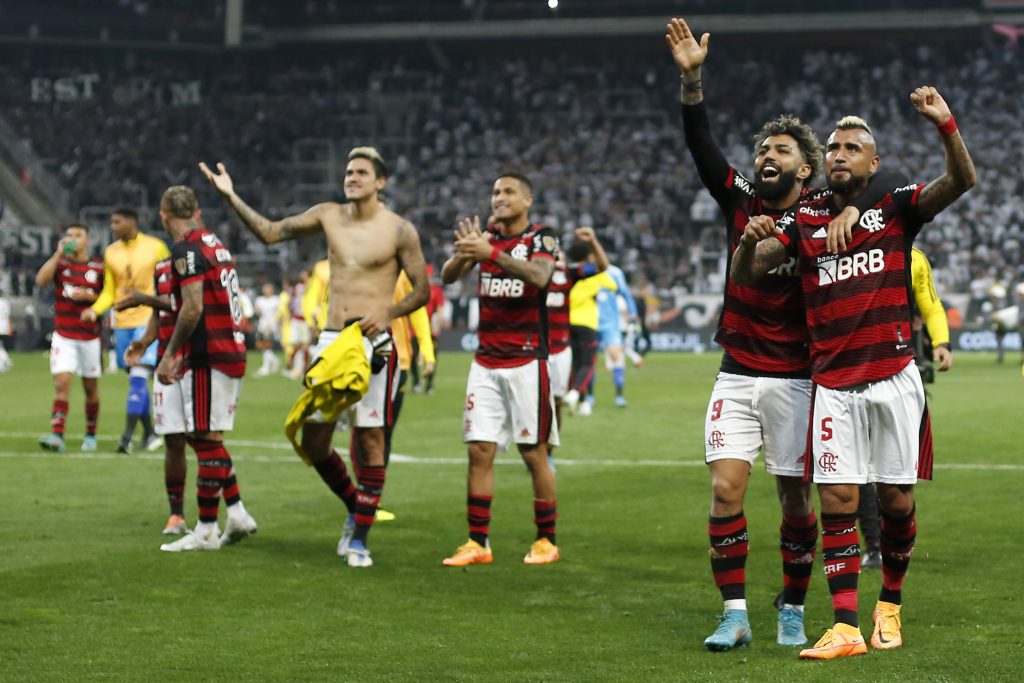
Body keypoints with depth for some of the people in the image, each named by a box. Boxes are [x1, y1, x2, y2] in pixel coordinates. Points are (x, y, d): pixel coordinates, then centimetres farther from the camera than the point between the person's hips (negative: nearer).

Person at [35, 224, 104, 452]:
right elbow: (40, 280, -15)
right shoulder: (60, 262, 3)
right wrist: (59, 254, -17)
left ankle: (90, 435, 23)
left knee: (91, 387, 9)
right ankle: (57, 435, -21)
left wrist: (90, 296, -13)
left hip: (90, 337, 1)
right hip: (63, 336, -1)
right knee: (62, 383, -14)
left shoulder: (99, 267, 3)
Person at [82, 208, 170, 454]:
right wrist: (95, 310, -7)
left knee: (138, 377, -15)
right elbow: (109, 291, 11)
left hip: (150, 320, -5)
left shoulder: (155, 247, -4)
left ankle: (127, 436, -18)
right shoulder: (111, 252, 7)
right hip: (122, 323, 5)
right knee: (135, 380, 9)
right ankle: (150, 433, 21)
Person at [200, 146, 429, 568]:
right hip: (331, 340, 4)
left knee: (369, 439, -3)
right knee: (313, 438, 4)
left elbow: (422, 289, 0)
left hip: (373, 343, -4)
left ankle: (360, 540, 5)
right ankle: (355, 508, 27)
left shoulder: (399, 231, -2)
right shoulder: (329, 216, 10)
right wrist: (231, 197, 4)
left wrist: (388, 312, -17)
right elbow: (270, 232, 12)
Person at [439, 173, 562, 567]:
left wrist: (490, 254, -36)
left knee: (534, 453, -1)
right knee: (479, 450, 0)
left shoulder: (541, 239, -3)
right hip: (486, 361, 4)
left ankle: (547, 541, 10)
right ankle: (478, 543, 3)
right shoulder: (486, 235, 11)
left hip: (526, 361, -4)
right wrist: (464, 252, -22)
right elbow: (447, 277, -1)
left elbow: (539, 276, -24)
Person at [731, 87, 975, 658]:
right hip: (833, 384, 1)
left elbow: (962, 181, -11)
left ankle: (891, 602, 26)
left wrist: (945, 124, -28)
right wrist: (749, 242, -21)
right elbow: (744, 275, 2)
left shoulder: (896, 208, 3)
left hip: (894, 377, -1)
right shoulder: (803, 221, 8)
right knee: (838, 500, -6)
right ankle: (846, 627, -6)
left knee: (896, 498, 4)